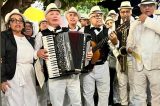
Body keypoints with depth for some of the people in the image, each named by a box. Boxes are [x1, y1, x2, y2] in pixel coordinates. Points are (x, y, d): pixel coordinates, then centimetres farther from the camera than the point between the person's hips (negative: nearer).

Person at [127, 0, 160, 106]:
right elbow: (130, 41, 20)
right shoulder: (135, 23, 18)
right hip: (139, 65, 4)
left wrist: (147, 20, -10)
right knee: (139, 96, 8)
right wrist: (129, 47, 0)